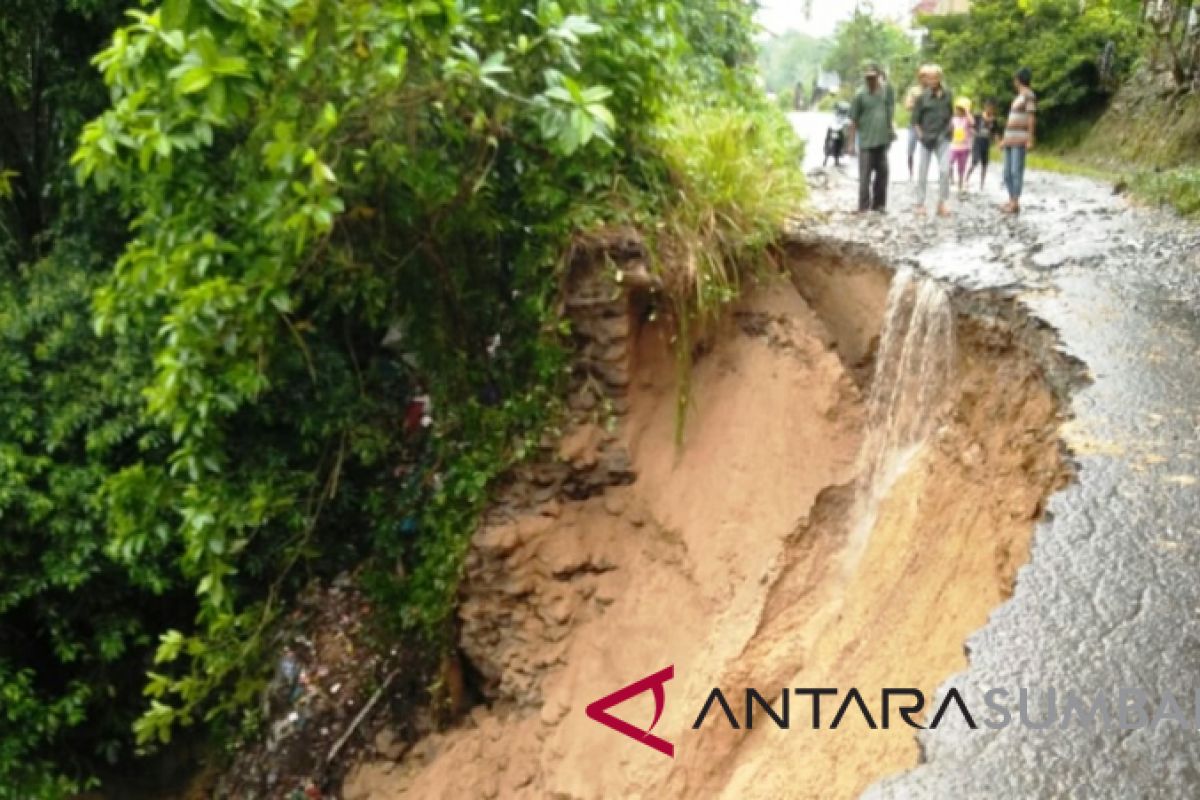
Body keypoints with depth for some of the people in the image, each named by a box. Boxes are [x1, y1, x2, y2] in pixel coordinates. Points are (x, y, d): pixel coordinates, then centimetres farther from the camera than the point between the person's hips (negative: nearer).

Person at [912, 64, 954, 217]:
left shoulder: (948, 95, 2)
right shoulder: (923, 96, -3)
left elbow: (949, 115, 11)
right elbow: (915, 117, 1)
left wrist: (946, 132, 3)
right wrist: (920, 134, -5)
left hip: (942, 138, 1)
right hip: (926, 138, -1)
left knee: (945, 170, -11)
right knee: (922, 173, 4)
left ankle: (942, 203, -2)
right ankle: (920, 204, 13)